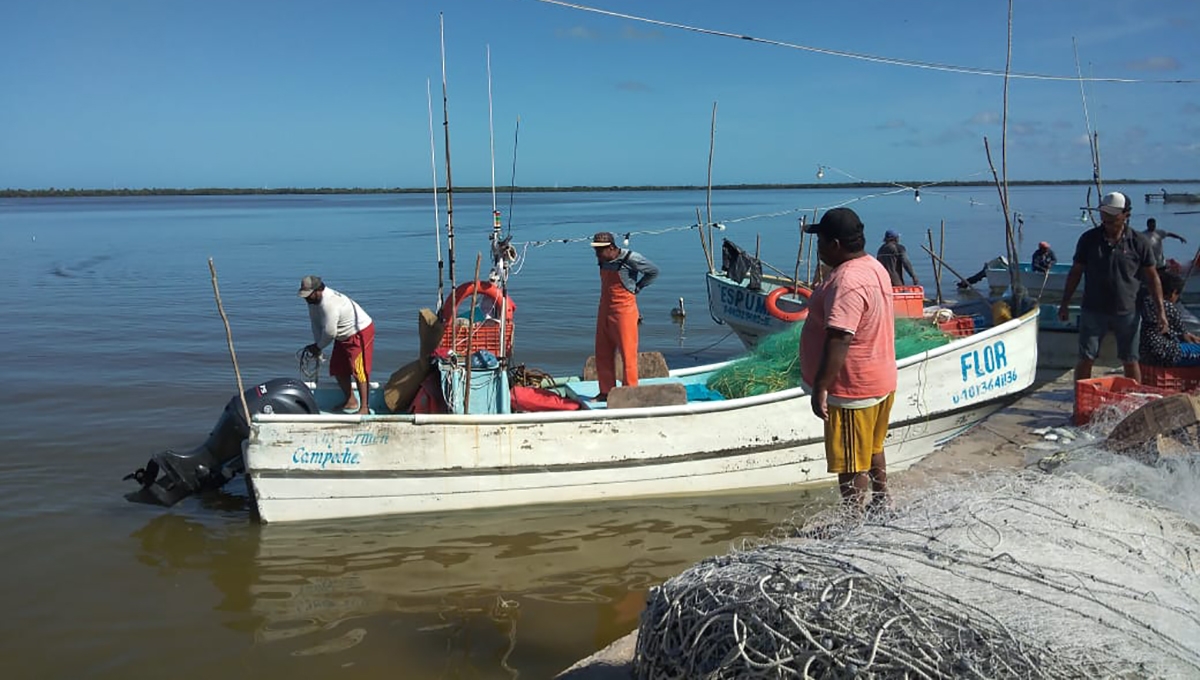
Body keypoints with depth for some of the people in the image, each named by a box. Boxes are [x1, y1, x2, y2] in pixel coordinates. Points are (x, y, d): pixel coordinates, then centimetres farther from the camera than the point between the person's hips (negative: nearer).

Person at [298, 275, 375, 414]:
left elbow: (329, 332, -28)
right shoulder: (313, 300, -2)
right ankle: (350, 401, 28)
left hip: (360, 333, -11)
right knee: (338, 369, 15)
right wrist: (317, 345, -5)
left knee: (359, 370, -13)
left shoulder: (329, 303, -32)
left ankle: (364, 408, -10)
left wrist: (318, 347, -11)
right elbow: (315, 323, 4)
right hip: (344, 336, 11)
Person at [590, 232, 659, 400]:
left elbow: (653, 271, -3)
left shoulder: (629, 258, -14)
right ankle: (606, 391, 18)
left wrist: (636, 288, -3)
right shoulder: (603, 260, 6)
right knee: (602, 354, 9)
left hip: (624, 312, -7)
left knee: (627, 354, -2)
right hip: (604, 311, 7)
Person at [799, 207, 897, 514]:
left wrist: (820, 387, -30)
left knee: (851, 464, 2)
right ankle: (880, 506, 43)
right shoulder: (874, 267, 8)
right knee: (872, 450, 27)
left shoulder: (847, 282, -26)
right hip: (881, 381, 11)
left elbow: (839, 339, -32)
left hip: (853, 389, -11)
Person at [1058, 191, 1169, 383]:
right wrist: (1065, 304, 5)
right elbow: (1075, 273, 6)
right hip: (1093, 311, 0)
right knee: (1085, 359, 1)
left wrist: (1160, 310, -1)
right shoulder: (1089, 239, -1)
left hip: (1127, 313, 0)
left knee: (1130, 362, 7)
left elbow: (1152, 277, 3)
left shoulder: (1139, 243, -3)